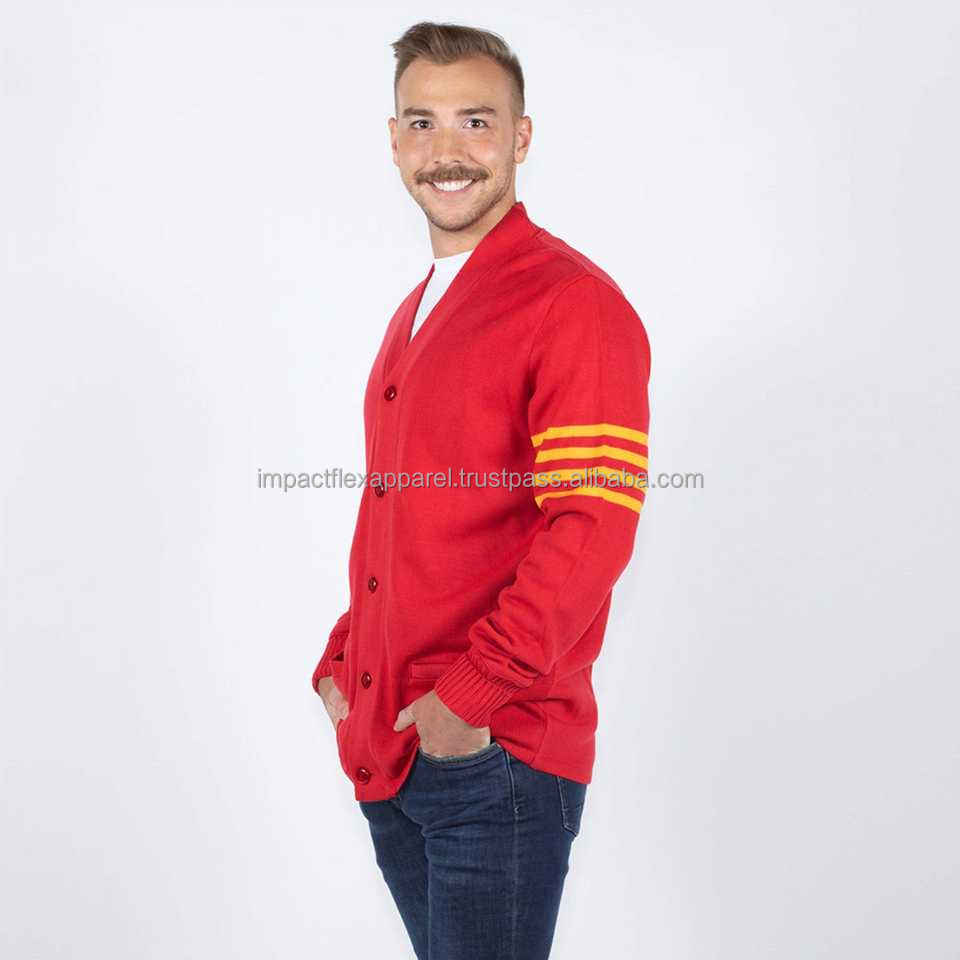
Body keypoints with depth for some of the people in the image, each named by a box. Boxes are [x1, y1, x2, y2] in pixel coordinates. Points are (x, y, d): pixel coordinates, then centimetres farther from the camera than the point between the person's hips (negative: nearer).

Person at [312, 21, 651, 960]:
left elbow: (593, 528, -19)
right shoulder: (415, 313, 17)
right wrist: (341, 664, 12)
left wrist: (475, 693, -20)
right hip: (383, 752, 8)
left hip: (497, 753, -8)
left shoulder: (574, 303, -11)